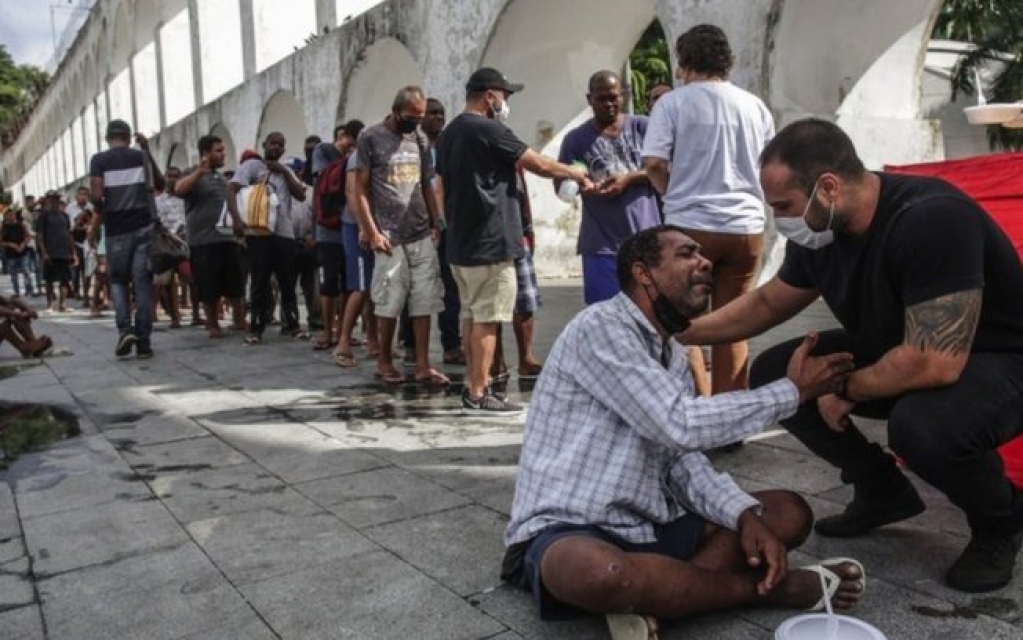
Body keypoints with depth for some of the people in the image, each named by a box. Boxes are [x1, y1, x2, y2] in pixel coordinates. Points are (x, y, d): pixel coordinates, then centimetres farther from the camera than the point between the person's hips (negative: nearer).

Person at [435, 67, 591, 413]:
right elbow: (539, 164, -9)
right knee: (486, 320, -5)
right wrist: (575, 173, 7)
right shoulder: (488, 130, -12)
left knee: (472, 316, 14)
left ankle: (473, 386, 19)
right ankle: (478, 394, -2)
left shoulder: (448, 134, 16)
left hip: (460, 243, 9)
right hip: (489, 243, -9)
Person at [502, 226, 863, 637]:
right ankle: (765, 586, -16)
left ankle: (645, 598, -18)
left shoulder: (674, 357, 13)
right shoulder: (600, 327, -15)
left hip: (650, 526, 8)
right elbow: (680, 425, -23)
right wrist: (793, 390, -11)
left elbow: (685, 462, 6)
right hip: (565, 532, -8)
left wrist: (747, 517, -13)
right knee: (599, 573, -42)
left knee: (789, 512, 2)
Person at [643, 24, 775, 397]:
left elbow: (654, 163, -9)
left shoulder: (673, 103, -2)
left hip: (691, 226, -3)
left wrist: (675, 194, 8)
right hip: (746, 227, 4)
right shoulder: (755, 106, 12)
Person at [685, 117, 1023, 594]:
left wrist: (845, 389, -21)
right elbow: (767, 304, 8)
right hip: (893, 352, 7)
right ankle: (884, 491, 12)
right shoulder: (818, 231, -9)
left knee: (922, 424, -38)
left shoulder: (931, 219, -33)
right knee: (773, 373, -6)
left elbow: (936, 363, -37)